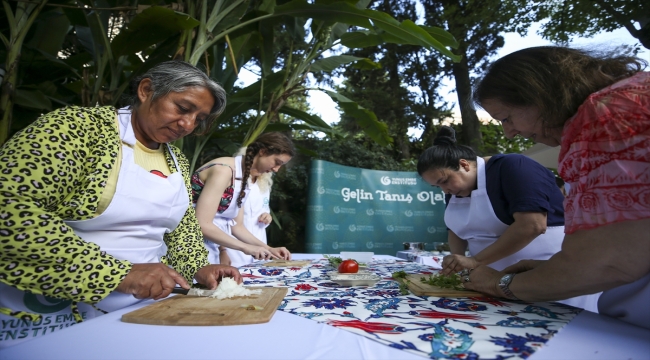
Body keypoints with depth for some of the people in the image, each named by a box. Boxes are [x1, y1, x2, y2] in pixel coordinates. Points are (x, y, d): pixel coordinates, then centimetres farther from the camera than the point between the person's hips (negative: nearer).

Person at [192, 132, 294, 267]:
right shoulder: (223, 171, -19)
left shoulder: (246, 178, 7)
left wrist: (269, 249, 0)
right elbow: (202, 225, -23)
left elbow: (237, 226, 8)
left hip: (216, 244, 8)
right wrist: (246, 247, -21)